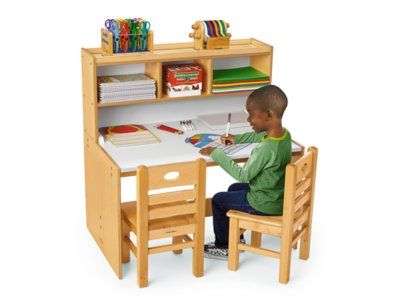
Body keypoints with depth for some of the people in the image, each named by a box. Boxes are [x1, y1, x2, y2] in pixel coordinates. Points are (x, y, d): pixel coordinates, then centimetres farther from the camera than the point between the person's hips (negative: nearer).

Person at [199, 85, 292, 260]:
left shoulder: (266, 149, -34)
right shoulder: (285, 134, -7)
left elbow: (243, 175, -24)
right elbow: (259, 135, 17)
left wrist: (216, 154, -19)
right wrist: (237, 138, 12)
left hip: (266, 205, -8)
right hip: (280, 197, 9)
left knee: (218, 200, 9)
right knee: (234, 188, 28)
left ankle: (223, 247, 25)